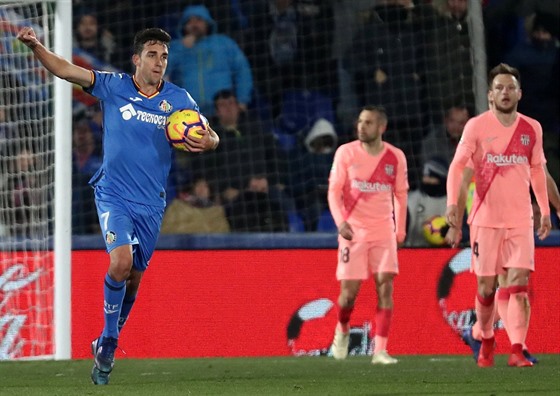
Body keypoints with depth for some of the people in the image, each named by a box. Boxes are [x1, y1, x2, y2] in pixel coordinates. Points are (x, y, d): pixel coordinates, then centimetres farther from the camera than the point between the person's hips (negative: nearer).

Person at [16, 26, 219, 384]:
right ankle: (108, 341, -6)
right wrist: (36, 46, -24)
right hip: (113, 194, -3)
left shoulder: (180, 99, 0)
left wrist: (207, 142, -19)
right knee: (121, 261, -24)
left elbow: (210, 136, 6)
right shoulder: (114, 87, -4)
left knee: (134, 277, 9)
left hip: (151, 203, 3)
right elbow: (65, 70, -7)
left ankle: (107, 346, 30)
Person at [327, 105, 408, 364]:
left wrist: (400, 230, 13)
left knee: (385, 287, -11)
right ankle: (342, 329, 30)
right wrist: (340, 222, -18)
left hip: (383, 232, 1)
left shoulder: (396, 157, 1)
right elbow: (334, 190, -4)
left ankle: (380, 350, -10)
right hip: (353, 231, -1)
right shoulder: (346, 153, -4)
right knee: (349, 292, -3)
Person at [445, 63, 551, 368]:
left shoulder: (532, 129, 6)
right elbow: (457, 165, -5)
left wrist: (545, 211, 16)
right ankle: (486, 343, 24)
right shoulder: (477, 126, -4)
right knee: (486, 286, 3)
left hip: (520, 220, 2)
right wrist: (452, 202, -18)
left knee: (519, 283, -10)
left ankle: (516, 351, -13)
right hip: (485, 219, -2)